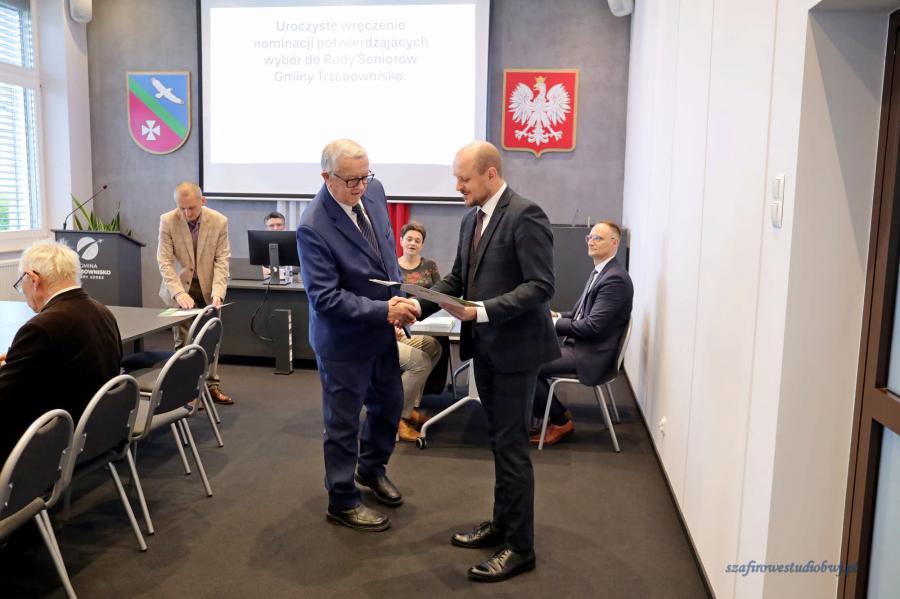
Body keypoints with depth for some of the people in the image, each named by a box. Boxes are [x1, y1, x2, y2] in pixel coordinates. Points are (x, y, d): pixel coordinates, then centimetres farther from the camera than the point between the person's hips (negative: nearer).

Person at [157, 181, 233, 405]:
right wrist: (179, 292, -26)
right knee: (184, 342, 2)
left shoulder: (219, 221, -10)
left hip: (208, 288, 2)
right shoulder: (167, 221, -11)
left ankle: (211, 385, 23)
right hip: (181, 288, -1)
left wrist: (217, 292, -23)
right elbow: (165, 261, -14)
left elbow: (222, 260, -10)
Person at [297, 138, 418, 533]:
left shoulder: (374, 191, -6)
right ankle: (342, 501, 29)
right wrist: (384, 310, -31)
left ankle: (371, 468, 47)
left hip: (380, 330, 8)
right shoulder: (313, 228, -27)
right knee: (343, 422, 9)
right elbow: (325, 297, -27)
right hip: (344, 338, -7)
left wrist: (397, 298, 3)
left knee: (389, 404, 22)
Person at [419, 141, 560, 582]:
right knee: (499, 441, 19)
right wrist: (418, 305, -1)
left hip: (514, 347, -8)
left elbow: (540, 286, -21)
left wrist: (482, 310, -27)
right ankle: (502, 524, 34)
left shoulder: (525, 216, -16)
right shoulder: (471, 218, 10)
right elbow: (457, 278, 14)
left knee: (511, 445, 0)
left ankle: (520, 547, 14)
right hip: (484, 345, 8)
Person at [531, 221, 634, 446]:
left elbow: (592, 326, -23)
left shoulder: (615, 279, -19)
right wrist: (558, 316, 2)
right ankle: (545, 416, 14)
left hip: (592, 356, -10)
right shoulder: (599, 272, 13)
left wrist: (554, 324, -15)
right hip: (580, 345, 10)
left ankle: (561, 421, 5)